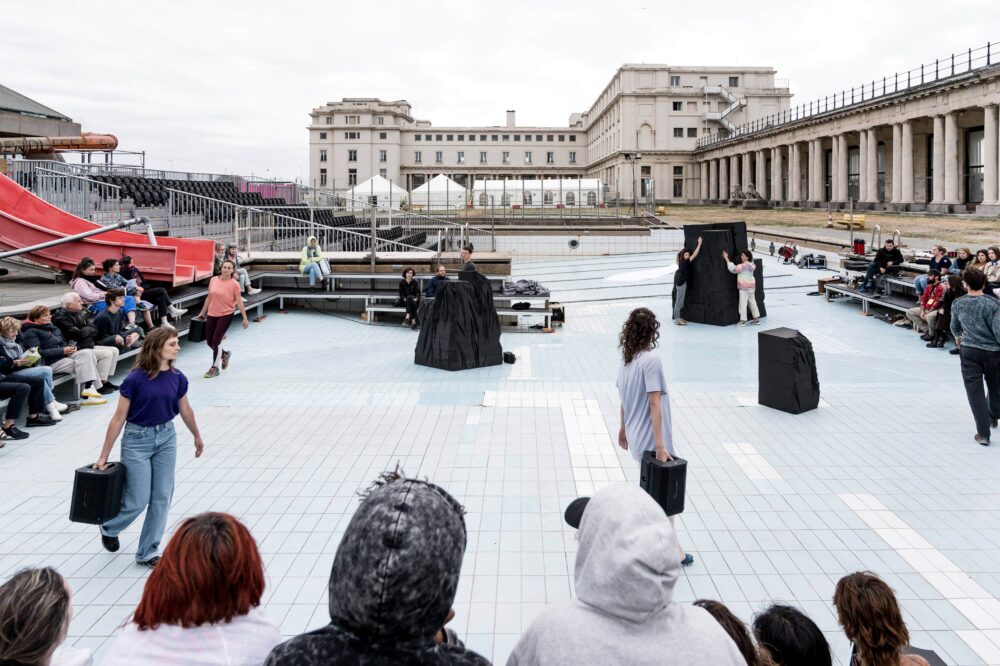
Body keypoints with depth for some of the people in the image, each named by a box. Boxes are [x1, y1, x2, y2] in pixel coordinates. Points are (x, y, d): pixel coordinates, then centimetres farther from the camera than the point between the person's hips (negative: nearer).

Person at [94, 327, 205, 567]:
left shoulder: (177, 378, -4)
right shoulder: (135, 379, -18)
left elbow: (185, 410, 13)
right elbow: (119, 418, -12)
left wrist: (197, 436, 25)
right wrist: (103, 456, -8)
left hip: (166, 438, 5)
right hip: (137, 440, -5)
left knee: (162, 497, 5)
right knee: (138, 500, 0)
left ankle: (148, 552, 20)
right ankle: (109, 529, 34)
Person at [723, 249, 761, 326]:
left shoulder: (743, 265, -19)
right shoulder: (751, 264, 7)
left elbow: (733, 269, -22)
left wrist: (726, 259, -20)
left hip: (744, 287, -9)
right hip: (751, 286, 9)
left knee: (743, 303, -4)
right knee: (752, 302, 15)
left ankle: (743, 320, -2)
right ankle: (757, 318, 19)